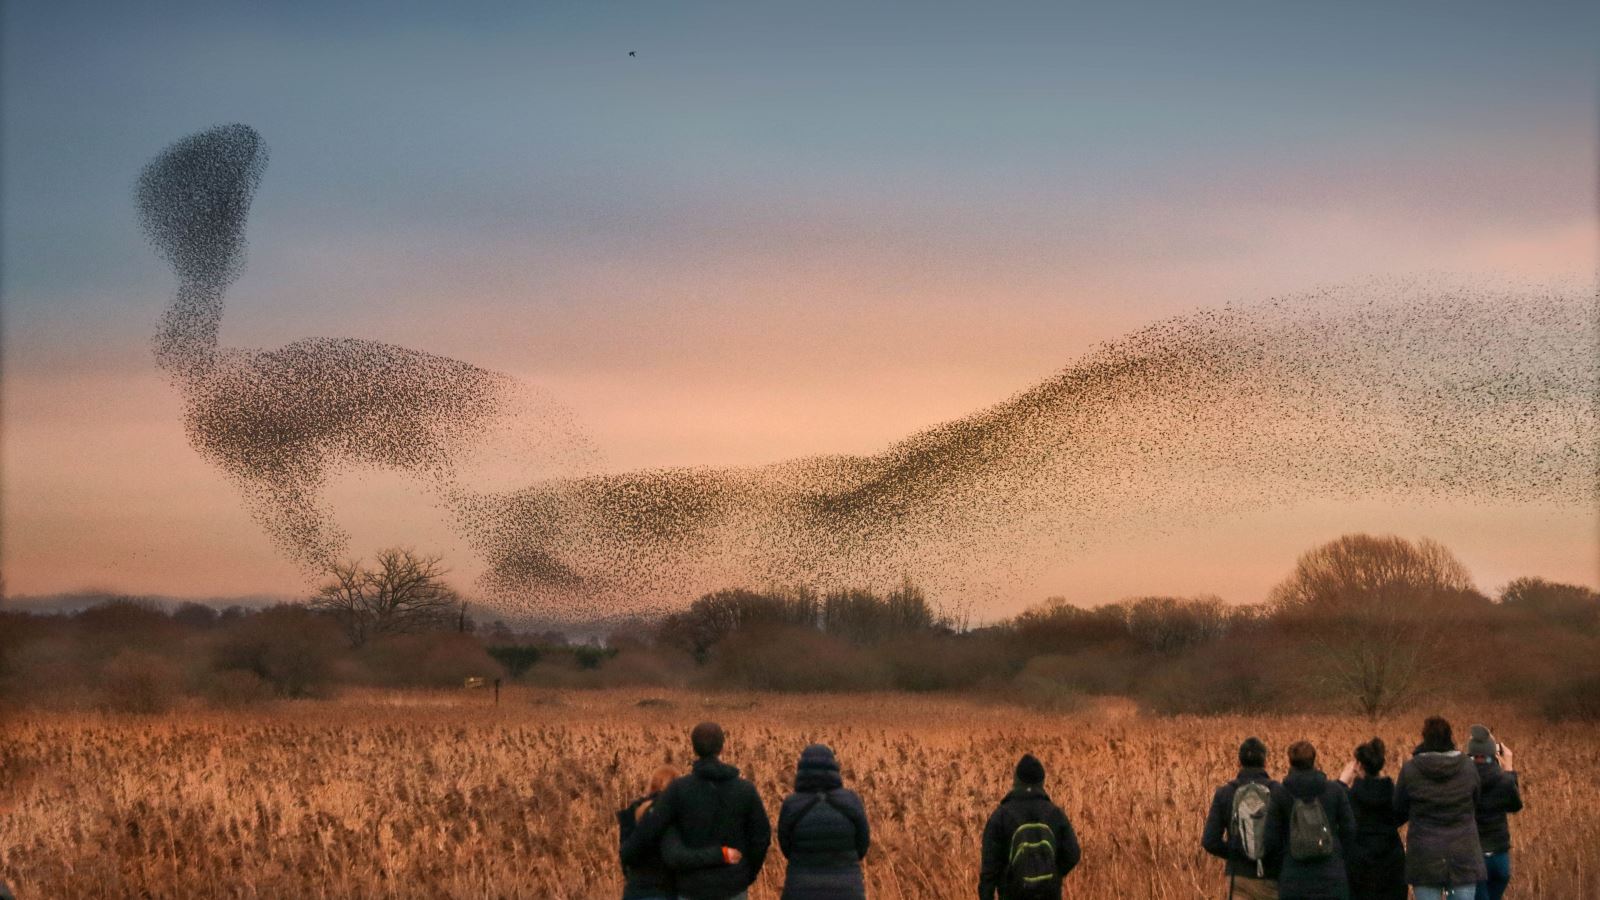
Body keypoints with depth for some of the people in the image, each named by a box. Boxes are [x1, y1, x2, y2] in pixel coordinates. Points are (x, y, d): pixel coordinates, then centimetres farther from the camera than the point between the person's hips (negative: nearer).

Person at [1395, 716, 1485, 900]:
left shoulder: (1410, 770, -7)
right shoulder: (1467, 767, -3)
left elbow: (1399, 811, 5)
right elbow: (1475, 807, 10)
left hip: (1424, 856, -1)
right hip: (1463, 855, 1)